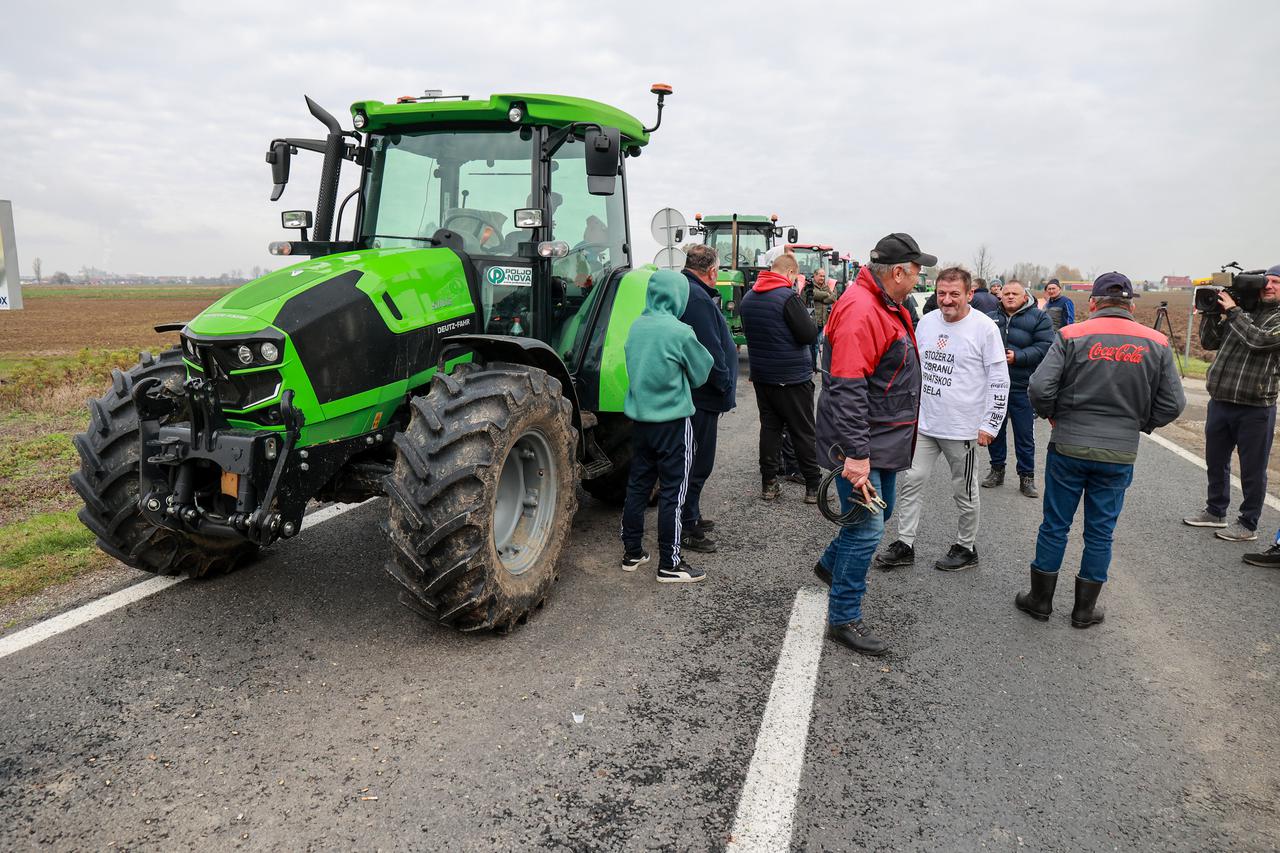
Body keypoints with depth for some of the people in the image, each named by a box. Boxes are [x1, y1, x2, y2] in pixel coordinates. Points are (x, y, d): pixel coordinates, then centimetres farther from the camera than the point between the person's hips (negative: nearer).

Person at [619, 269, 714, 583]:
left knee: (638, 485, 15)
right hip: (672, 421, -6)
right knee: (673, 492, 2)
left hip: (639, 418, 6)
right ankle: (669, 564, 8)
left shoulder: (636, 326, 2)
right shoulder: (680, 332, -16)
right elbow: (701, 372, -3)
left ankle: (632, 552, 25)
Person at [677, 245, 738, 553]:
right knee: (697, 462, -1)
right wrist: (726, 388, -15)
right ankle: (686, 528, 8)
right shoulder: (697, 298, -20)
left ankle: (691, 517, 32)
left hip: (687, 392, 11)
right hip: (701, 396, -11)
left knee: (694, 460, 20)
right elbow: (711, 352, -24)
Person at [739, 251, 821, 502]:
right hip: (793, 377, -6)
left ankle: (768, 484, 15)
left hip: (761, 375, 6)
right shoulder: (788, 296, -17)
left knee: (769, 427, 13)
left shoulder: (748, 298, 6)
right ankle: (814, 486, 10)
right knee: (803, 432, 3)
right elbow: (809, 335, -18)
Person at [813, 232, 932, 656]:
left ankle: (831, 564, 44)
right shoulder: (860, 311, -23)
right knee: (867, 527, -5)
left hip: (883, 438, 10)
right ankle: (843, 618, 8)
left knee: (879, 512, 23)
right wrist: (856, 454, -30)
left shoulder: (889, 307, 12)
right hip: (861, 444, -10)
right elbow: (847, 390, -29)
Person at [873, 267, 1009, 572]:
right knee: (910, 482, 5)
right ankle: (905, 545, 16)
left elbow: (1000, 381, -9)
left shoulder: (984, 327, -11)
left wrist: (990, 425, -11)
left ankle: (967, 548, 27)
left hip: (962, 429, -5)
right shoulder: (926, 322, 4)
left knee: (964, 493, 10)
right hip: (923, 423, 5)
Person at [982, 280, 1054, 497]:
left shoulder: (1038, 317, -1)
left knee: (1024, 434, 4)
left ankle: (1027, 477, 15)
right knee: (995, 430, 13)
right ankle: (997, 470, 27)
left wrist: (1018, 357, -21)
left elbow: (1044, 347, -10)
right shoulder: (991, 318, 9)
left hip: (1022, 388, -3)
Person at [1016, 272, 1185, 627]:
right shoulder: (1156, 343, 0)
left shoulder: (1072, 336, -8)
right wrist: (1138, 423, 16)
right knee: (1100, 532, 12)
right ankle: (1085, 609, 23)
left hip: (1068, 447, -1)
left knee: (1055, 525, 11)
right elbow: (1173, 402, 1)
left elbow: (1040, 387, -15)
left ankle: (1040, 599, 22)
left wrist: (1052, 414, 5)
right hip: (1120, 453, 2)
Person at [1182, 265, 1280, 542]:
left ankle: (1248, 525, 16)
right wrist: (1211, 312, 0)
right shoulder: (1243, 312, 11)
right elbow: (1209, 342, 12)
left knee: (1252, 470, 5)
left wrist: (1233, 312, -14)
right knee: (1216, 461, 18)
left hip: (1255, 408, -6)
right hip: (1220, 402, 6)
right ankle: (1216, 512, 34)